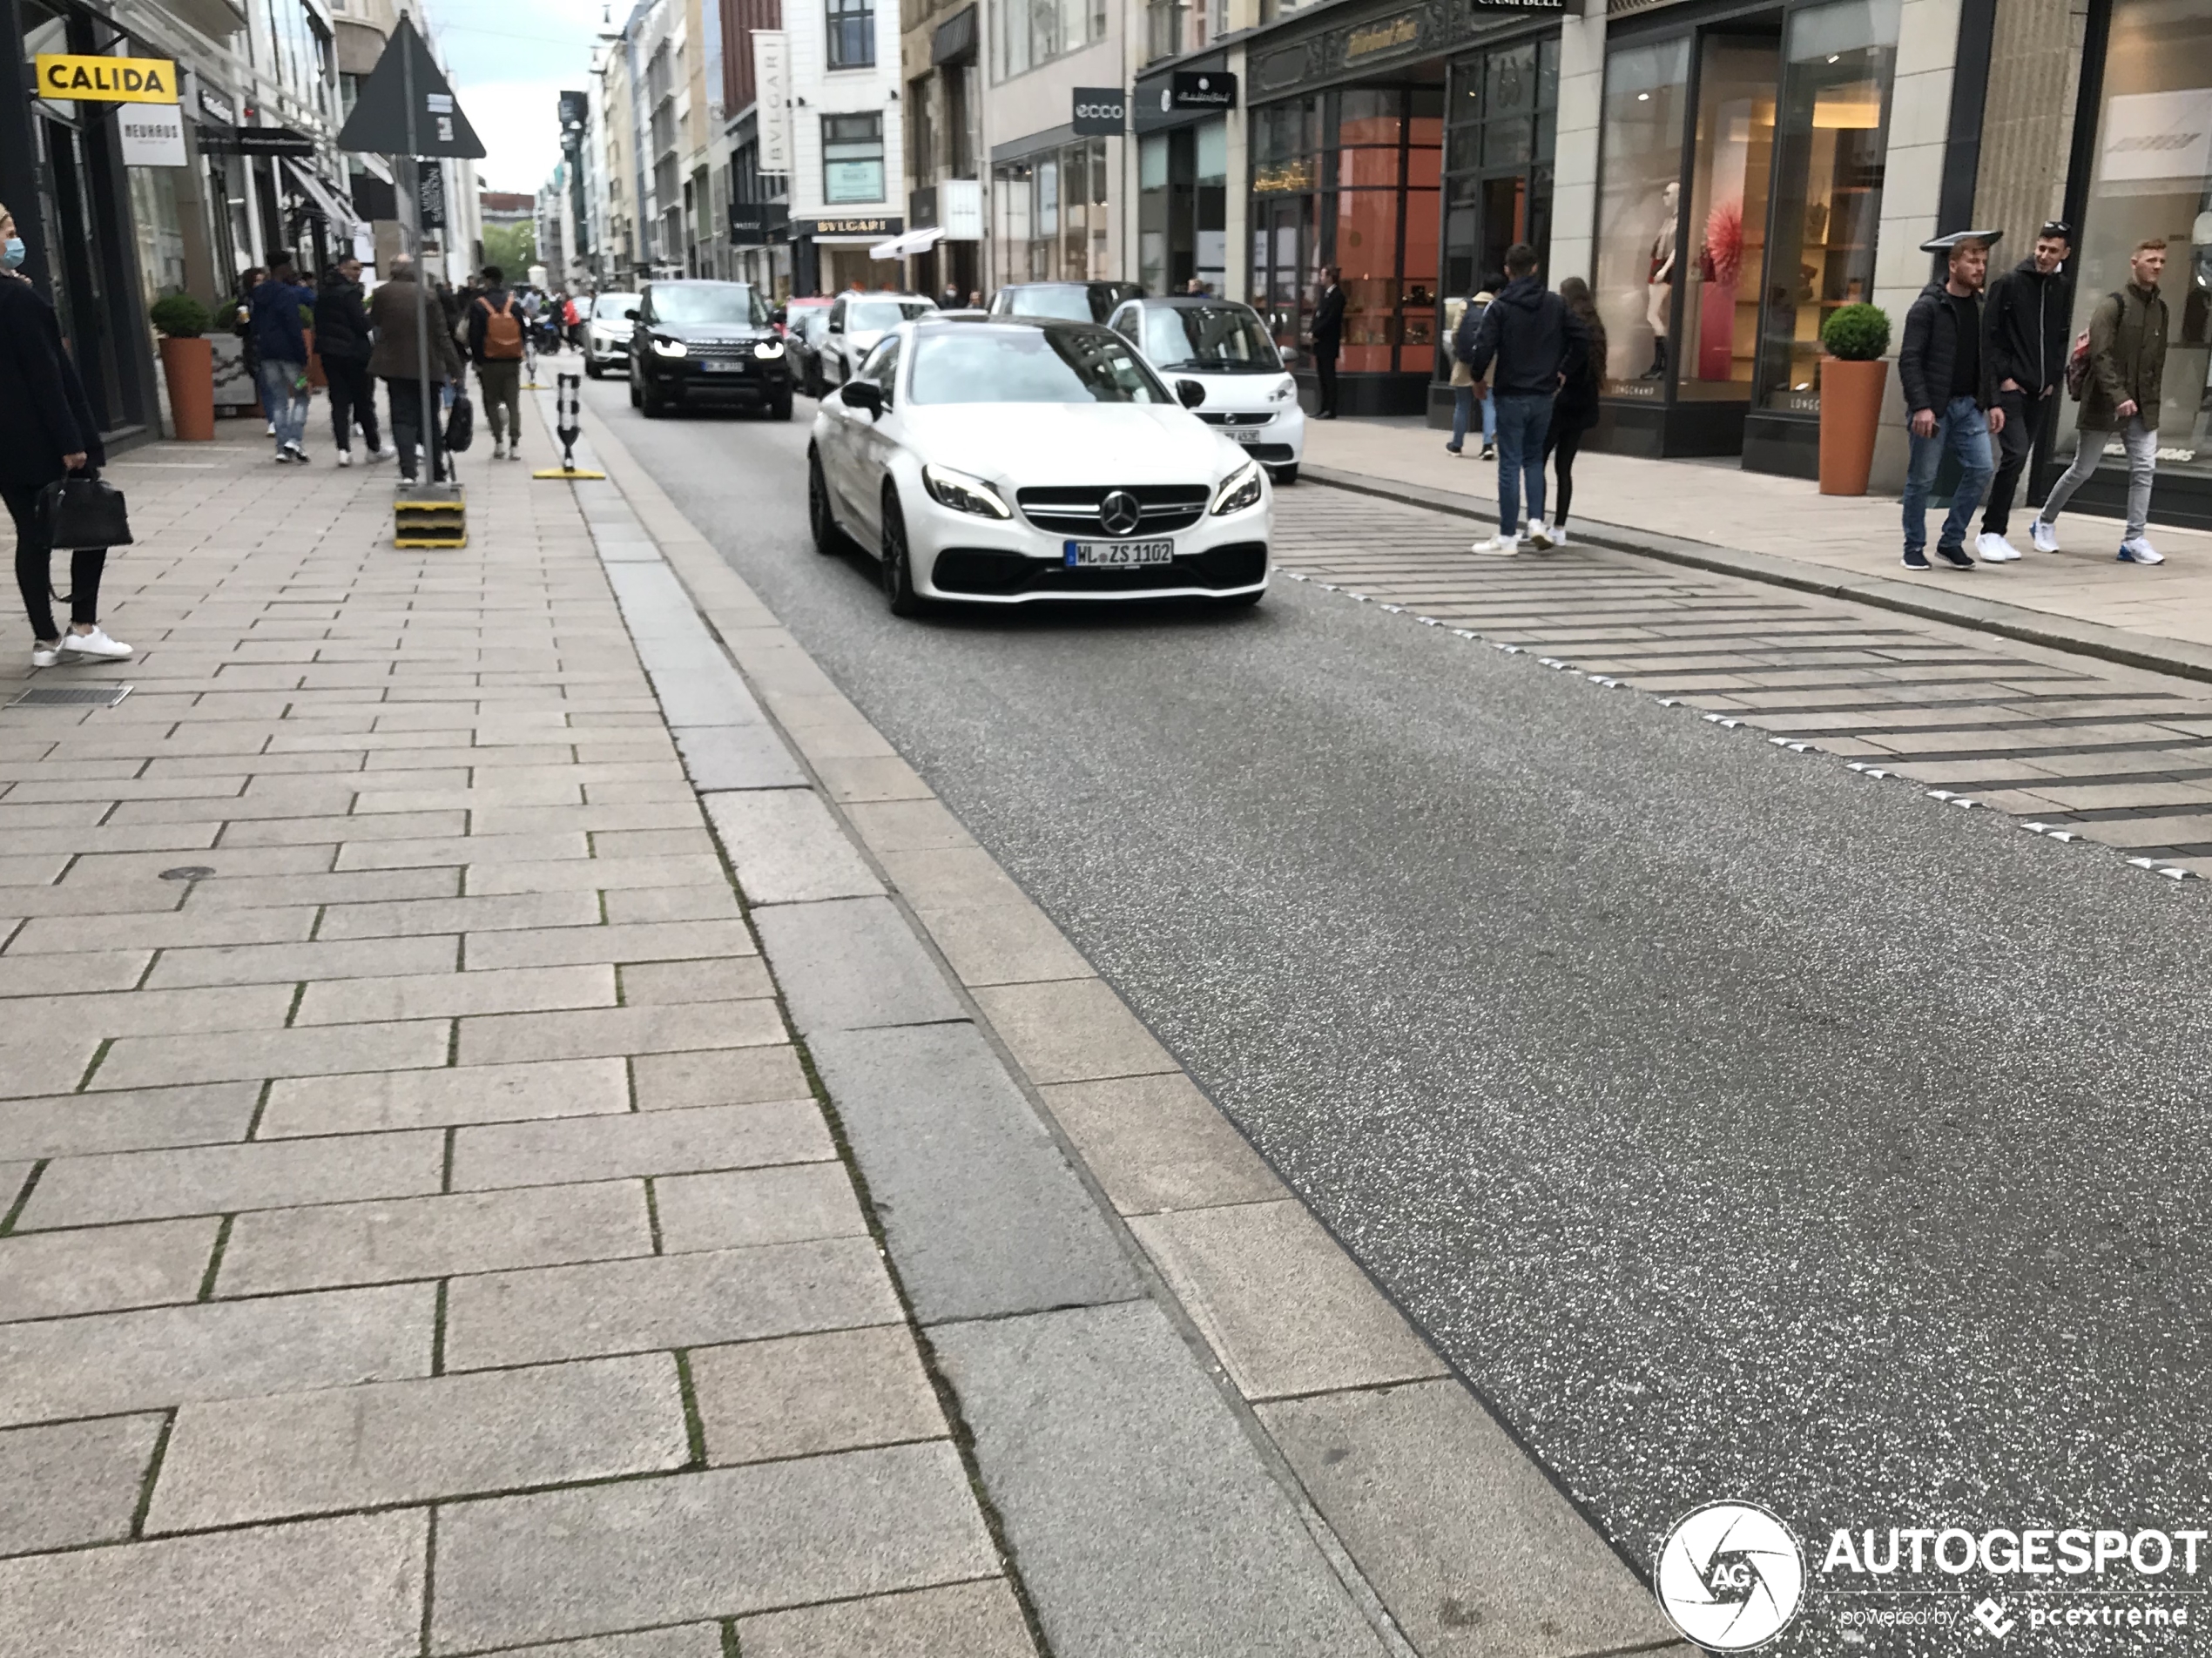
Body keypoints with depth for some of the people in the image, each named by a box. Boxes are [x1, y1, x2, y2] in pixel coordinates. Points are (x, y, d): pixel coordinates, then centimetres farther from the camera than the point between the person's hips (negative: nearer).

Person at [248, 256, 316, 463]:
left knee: (279, 399, 11)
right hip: (288, 352, -7)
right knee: (301, 396, 4)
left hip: (266, 352, 7)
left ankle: (283, 448, 7)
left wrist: (257, 349, 18)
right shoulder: (287, 293, -13)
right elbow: (294, 329, -17)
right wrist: (303, 358, -16)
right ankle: (293, 440, -12)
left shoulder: (257, 294, 12)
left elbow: (255, 325, 15)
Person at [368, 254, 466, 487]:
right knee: (430, 420, 11)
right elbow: (442, 335, -3)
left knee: (403, 418, 1)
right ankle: (438, 474, 17)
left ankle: (408, 472, -14)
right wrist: (455, 368, 0)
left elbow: (372, 322, 12)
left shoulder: (383, 293, -3)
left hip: (396, 365, -1)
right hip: (428, 366, 1)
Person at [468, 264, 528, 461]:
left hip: (490, 362, -3)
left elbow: (475, 337, -7)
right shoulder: (513, 304, 4)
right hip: (513, 361, 3)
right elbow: (523, 332, 8)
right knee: (513, 403, 5)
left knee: (492, 402, 7)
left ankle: (499, 441, 0)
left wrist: (477, 361, -1)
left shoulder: (478, 306, -6)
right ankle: (515, 443, -3)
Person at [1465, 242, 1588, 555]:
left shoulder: (1500, 307, -9)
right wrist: (1564, 372, 14)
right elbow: (1581, 340, 2)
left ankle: (1508, 537, 3)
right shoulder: (1556, 303, 4)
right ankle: (1537, 521, 3)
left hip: (1511, 395, -4)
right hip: (1544, 395, 4)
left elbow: (1484, 347, -16)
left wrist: (1478, 378, 1)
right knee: (1534, 458, 18)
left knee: (1510, 464, 1)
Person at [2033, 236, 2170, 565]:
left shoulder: (2160, 308, 9)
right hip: (2104, 402, -5)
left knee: (2144, 468, -5)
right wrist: (2118, 396, -26)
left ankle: (2135, 539, -2)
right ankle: (2046, 521, 24)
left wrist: (2153, 398, 6)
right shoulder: (2113, 304, -10)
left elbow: (2158, 359, 13)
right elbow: (2101, 356, -18)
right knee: (2082, 470, 4)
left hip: (2142, 405, 5)